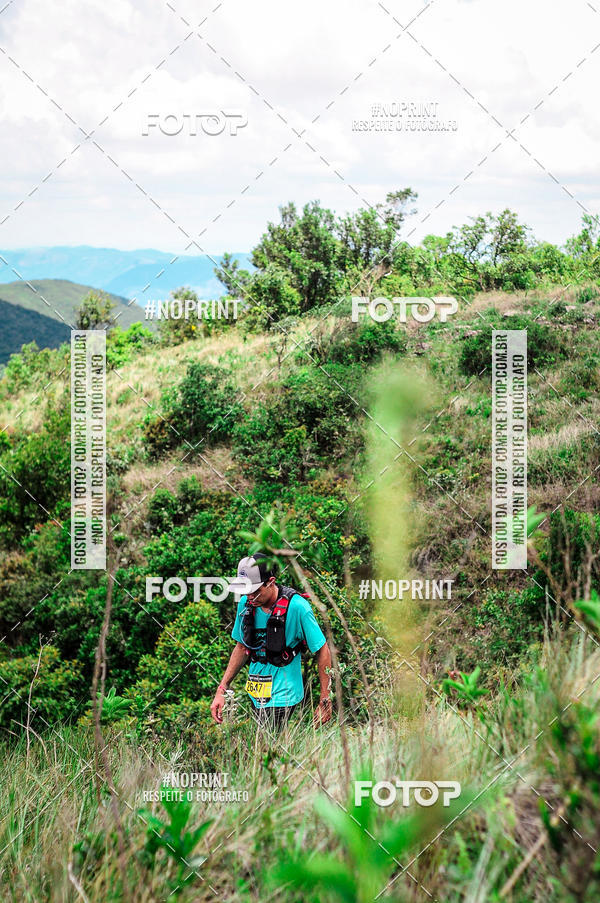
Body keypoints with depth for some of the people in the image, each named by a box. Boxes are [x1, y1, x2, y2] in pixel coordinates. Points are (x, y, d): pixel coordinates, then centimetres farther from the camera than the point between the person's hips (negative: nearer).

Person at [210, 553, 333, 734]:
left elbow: (322, 651, -9)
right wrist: (221, 690, 10)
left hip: (282, 697, -6)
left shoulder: (296, 607, -17)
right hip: (255, 695, 6)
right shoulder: (246, 604, 0)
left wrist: (325, 701, -8)